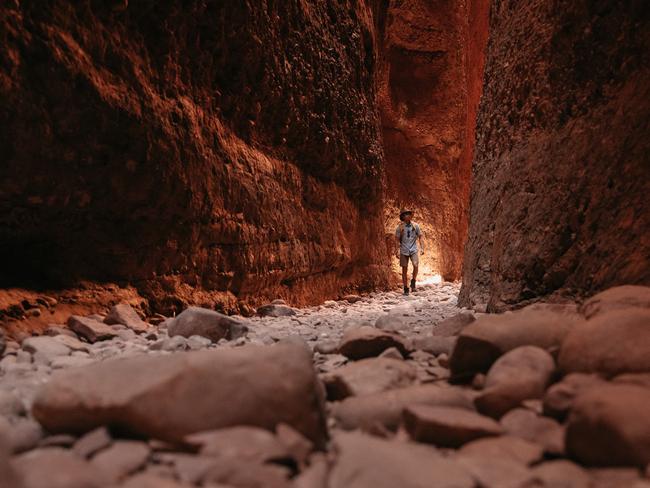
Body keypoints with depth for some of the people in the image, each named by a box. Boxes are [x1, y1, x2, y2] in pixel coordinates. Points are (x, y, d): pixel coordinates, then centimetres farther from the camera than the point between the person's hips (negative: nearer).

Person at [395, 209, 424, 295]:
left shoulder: (415, 226, 3)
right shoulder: (400, 227, 0)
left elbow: (420, 237, 9)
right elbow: (398, 240, 4)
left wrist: (422, 248, 1)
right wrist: (398, 251, -4)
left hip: (413, 250, 0)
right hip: (404, 251, 0)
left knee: (415, 265, -21)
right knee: (404, 270, 3)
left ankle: (413, 282, 3)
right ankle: (406, 288, 12)